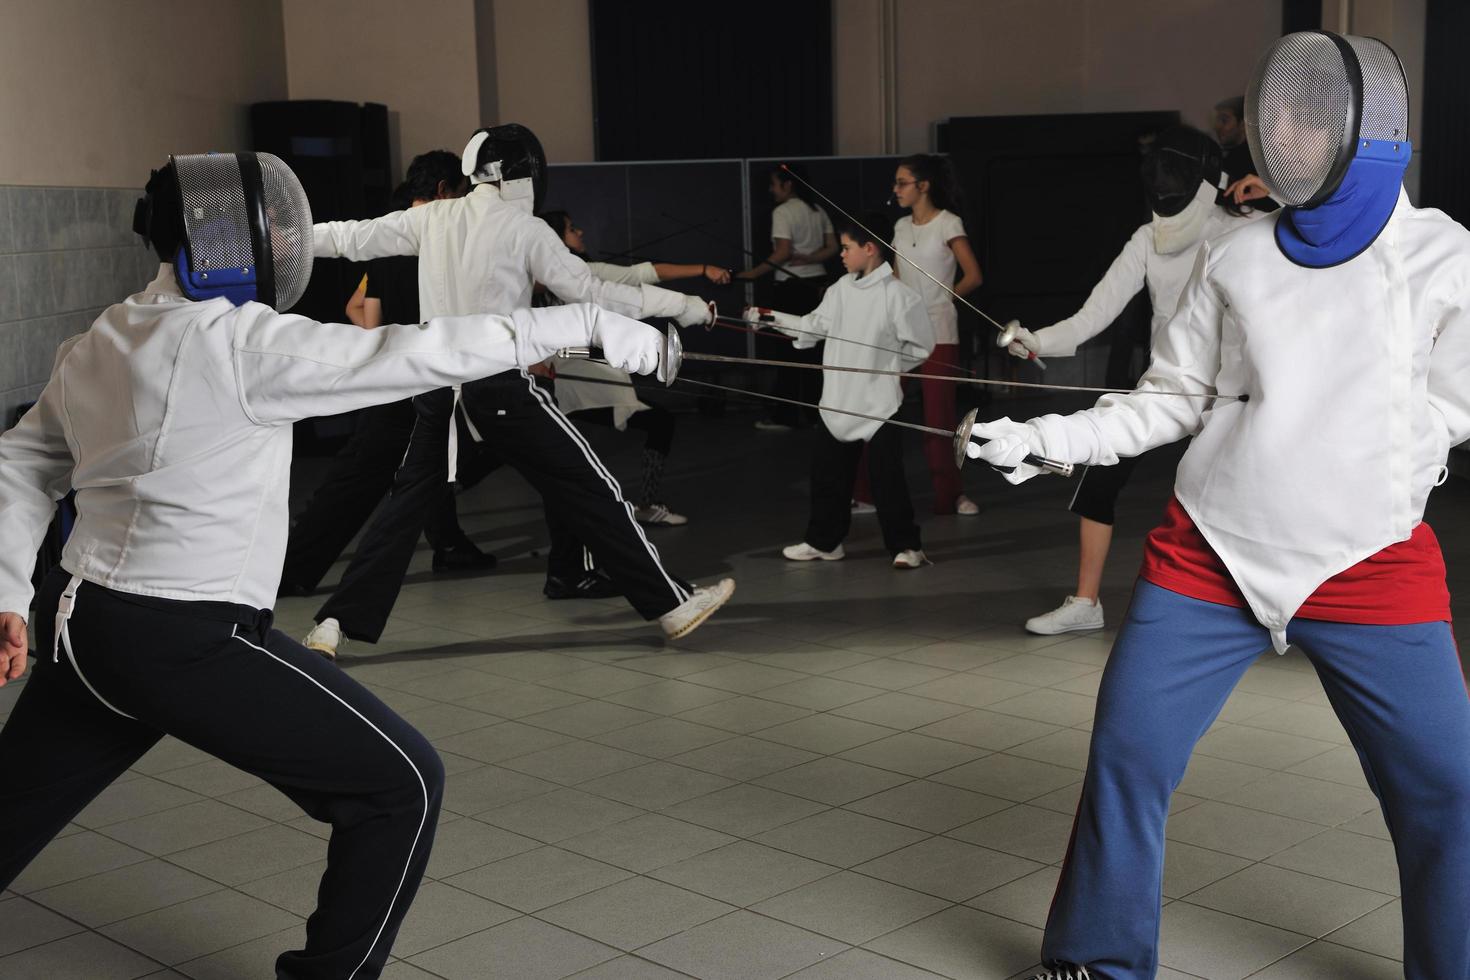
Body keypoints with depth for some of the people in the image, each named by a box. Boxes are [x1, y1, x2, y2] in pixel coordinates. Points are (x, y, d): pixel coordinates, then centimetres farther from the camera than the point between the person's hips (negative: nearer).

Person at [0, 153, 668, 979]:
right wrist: (584, 322, -16)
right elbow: (417, 354, -19)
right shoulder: (244, 344, -17)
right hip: (188, 645, -8)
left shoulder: (101, 344, 8)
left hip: (86, 629, 8)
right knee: (400, 787, 2)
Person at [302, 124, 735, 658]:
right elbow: (590, 293, -9)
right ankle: (673, 603, 5)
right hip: (498, 387, -5)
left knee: (405, 507, 14)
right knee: (589, 491, 2)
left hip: (440, 386, 5)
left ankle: (336, 623, 9)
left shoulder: (431, 218, 6)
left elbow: (354, 238, 14)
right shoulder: (525, 229, -7)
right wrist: (676, 303, -4)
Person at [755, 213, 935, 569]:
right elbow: (813, 327, 11)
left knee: (886, 476, -4)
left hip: (880, 401, -6)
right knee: (828, 472, 13)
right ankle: (824, 541, 27)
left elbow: (920, 348, -8)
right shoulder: (841, 289, 4)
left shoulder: (899, 296, -14)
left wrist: (882, 368, -6)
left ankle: (906, 545, 8)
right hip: (839, 400, 6)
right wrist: (770, 318, 5)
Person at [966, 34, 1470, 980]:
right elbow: (1173, 400, 7)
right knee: (1126, 757, 1)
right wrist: (1047, 438, -4)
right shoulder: (1237, 256, 3)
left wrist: (1272, 401, -10)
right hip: (1213, 556, 2)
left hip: (1371, 569, -1)